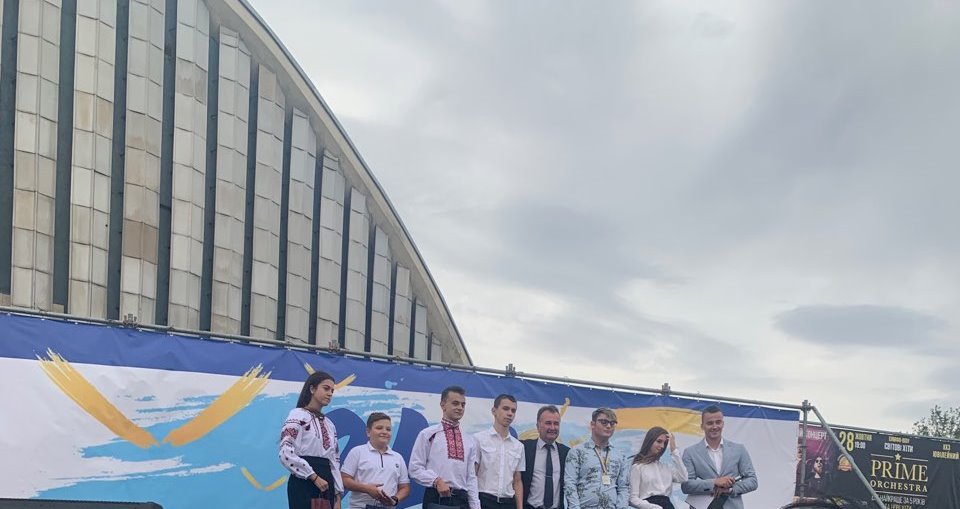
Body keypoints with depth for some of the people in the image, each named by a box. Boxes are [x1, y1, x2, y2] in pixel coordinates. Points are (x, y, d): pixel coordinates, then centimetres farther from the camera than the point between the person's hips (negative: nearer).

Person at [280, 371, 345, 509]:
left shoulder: (329, 424, 20)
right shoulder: (298, 416, -3)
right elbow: (286, 453, -16)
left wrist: (337, 496, 10)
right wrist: (314, 477, -16)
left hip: (326, 484, 8)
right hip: (304, 483, -8)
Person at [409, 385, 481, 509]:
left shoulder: (470, 441, 14)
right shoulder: (428, 434, 0)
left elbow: (471, 477, 14)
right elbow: (415, 468, -3)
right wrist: (436, 481, -17)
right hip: (436, 499, -4)